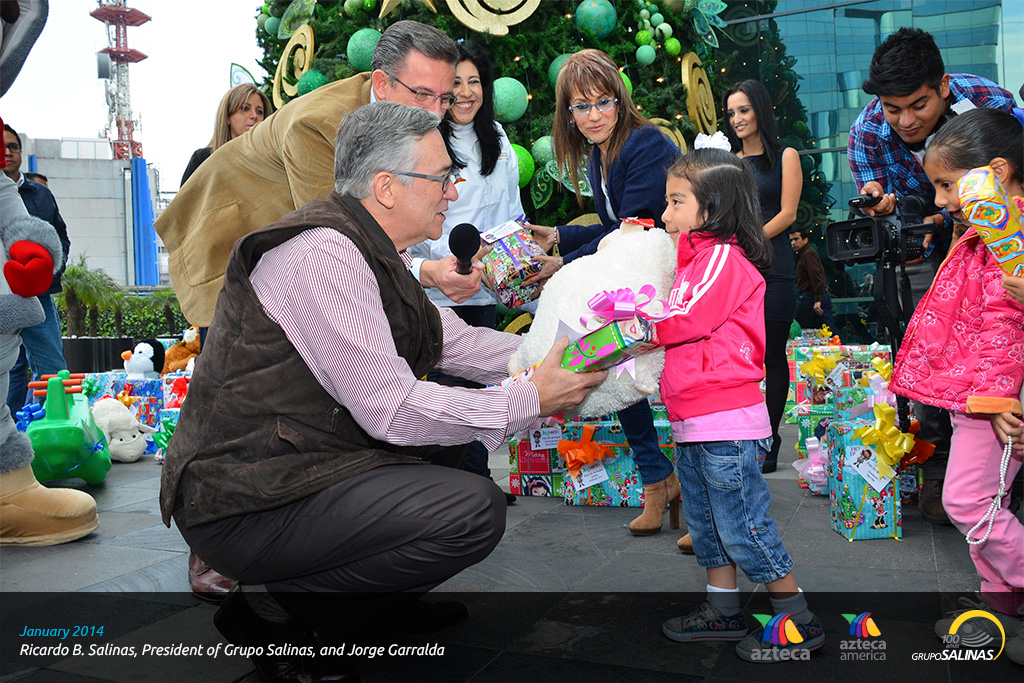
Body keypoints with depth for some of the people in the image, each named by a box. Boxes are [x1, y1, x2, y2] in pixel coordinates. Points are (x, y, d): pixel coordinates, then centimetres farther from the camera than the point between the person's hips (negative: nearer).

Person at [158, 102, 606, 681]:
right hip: (244, 505, -10)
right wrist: (531, 400, -15)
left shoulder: (369, 248, 10)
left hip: (302, 460, 10)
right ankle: (272, 610, -6)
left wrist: (551, 356, 7)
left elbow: (449, 339, 17)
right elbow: (392, 410, -24)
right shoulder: (323, 253, -21)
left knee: (459, 443, 16)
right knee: (474, 510, -20)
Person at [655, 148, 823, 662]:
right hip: (692, 420, 10)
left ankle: (799, 623, 13)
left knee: (742, 526, -2)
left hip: (726, 419, -10)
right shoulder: (697, 256, 18)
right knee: (704, 520, 17)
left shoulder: (724, 256, -12)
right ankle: (723, 611, 31)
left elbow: (684, 320, -20)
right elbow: (678, 327, 18)